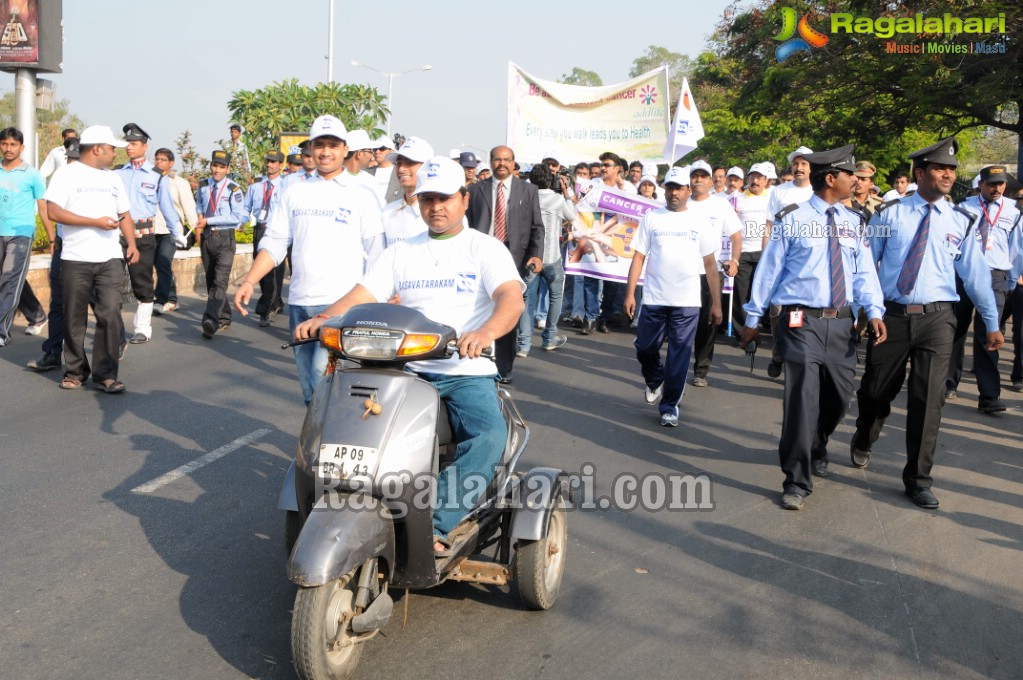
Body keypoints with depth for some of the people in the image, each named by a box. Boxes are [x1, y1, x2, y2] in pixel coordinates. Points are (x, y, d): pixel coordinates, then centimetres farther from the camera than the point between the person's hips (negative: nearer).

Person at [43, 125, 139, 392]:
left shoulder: (113, 178, 18)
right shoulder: (67, 174, -1)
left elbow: (124, 214, 21)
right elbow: (53, 211, -11)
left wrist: (131, 243, 4)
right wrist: (96, 222, -14)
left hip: (110, 259, 4)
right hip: (75, 259, -3)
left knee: (111, 315, -7)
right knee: (75, 319, 5)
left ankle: (105, 374, -2)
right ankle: (75, 371, 19)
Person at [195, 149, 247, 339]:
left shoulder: (233, 189, -9)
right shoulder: (203, 187, 8)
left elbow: (238, 217, -15)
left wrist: (208, 220, -15)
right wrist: (199, 221, 2)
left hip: (225, 238, -6)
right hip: (206, 237, 6)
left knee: (220, 280, -18)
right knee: (211, 280, 13)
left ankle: (211, 320, -27)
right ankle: (224, 319, 26)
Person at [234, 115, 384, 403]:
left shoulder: (361, 195, 2)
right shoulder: (295, 192, 12)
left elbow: (376, 254, -1)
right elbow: (274, 242, 10)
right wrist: (248, 282, -3)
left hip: (342, 303, -4)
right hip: (300, 303, 4)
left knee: (323, 374, -18)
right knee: (308, 384, 10)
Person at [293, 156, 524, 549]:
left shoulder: (487, 249, 3)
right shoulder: (402, 252, 16)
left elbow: (511, 298, -15)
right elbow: (363, 295, 7)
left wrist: (486, 331, -39)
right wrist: (322, 318, -15)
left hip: (467, 372, -3)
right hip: (407, 369, 3)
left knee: (488, 437, -31)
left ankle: (436, 526, -29)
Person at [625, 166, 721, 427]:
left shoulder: (699, 222, 4)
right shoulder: (651, 218, 4)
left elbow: (710, 263, 5)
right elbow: (638, 257, 3)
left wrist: (716, 302, 1)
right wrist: (630, 293, -5)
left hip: (687, 302, -1)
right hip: (653, 299, 1)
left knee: (679, 355, 1)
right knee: (645, 348, 9)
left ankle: (669, 406, 14)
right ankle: (654, 381, 39)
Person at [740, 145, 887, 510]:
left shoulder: (854, 222, 10)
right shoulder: (792, 219, -4)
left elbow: (864, 270, 6)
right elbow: (769, 269, 1)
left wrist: (874, 310, -11)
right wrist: (753, 318, 4)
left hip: (842, 322, 5)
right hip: (803, 321, -5)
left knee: (838, 397, 14)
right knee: (802, 399, -10)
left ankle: (816, 449, 43)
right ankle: (797, 481, 1)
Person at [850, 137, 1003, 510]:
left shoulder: (962, 221, 4)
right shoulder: (889, 213, 0)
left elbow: (976, 274, 7)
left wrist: (992, 323, 10)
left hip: (936, 318, 1)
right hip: (891, 315, 0)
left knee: (928, 399, -2)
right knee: (876, 391, 12)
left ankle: (918, 479, 11)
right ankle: (863, 441, 44)